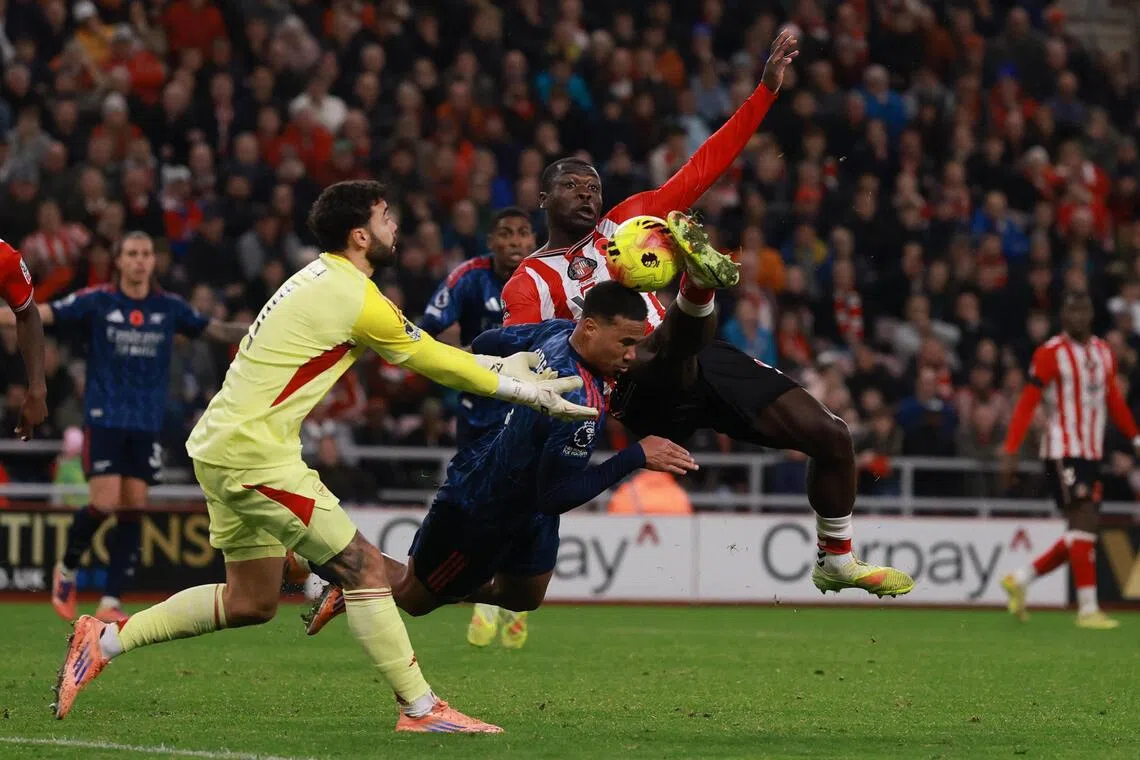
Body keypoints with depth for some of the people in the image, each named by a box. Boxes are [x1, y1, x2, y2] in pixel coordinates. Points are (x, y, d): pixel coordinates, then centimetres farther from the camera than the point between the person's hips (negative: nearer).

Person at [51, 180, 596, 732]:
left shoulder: (322, 279, 14)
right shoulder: (357, 299, -15)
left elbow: (424, 353, 19)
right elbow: (434, 362, -5)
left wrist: (500, 367, 14)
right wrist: (524, 391, 5)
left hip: (221, 449, 10)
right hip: (253, 453, -10)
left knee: (250, 603, 17)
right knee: (364, 568, -8)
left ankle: (105, 641, 20)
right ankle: (420, 710, -6)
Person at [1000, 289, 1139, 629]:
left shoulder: (1104, 353, 12)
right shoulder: (1050, 353, -9)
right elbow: (1027, 403, -11)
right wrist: (1010, 452, -17)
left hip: (1092, 454, 7)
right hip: (1062, 452, -7)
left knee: (1079, 538, 7)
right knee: (1084, 523, -14)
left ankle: (1018, 581, 21)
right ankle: (1087, 609, -13)